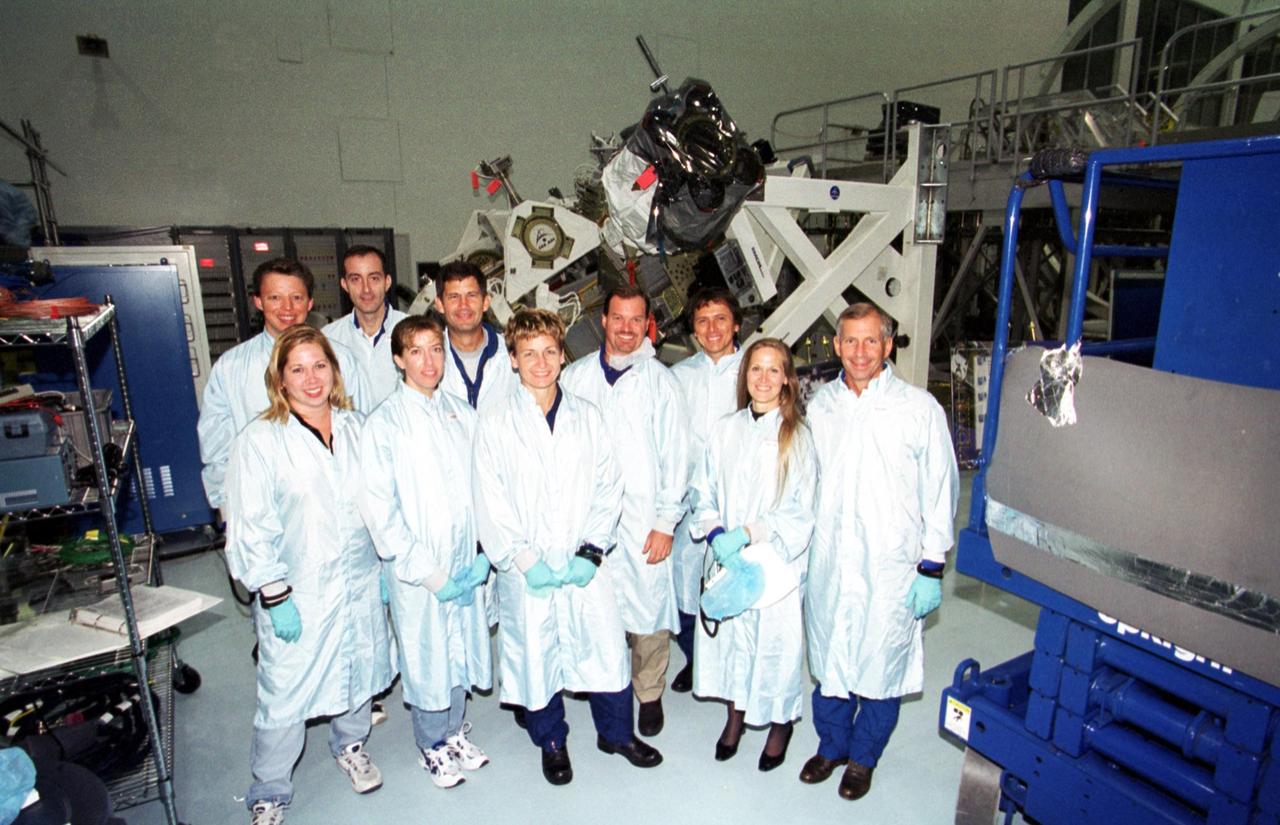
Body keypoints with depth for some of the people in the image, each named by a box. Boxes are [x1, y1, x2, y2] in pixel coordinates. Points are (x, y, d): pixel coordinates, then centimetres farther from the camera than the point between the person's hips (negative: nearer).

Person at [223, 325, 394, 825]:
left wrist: (386, 564, 8)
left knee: (360, 671, 19)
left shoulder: (353, 427, 1)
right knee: (285, 695, 6)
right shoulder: (259, 441, -12)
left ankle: (349, 745, 48)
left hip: (360, 582, 4)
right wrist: (274, 596, -12)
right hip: (298, 595, -4)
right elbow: (251, 529, -11)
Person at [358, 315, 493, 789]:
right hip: (415, 571, -4)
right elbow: (380, 510, -12)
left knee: (461, 650, 17)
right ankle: (432, 746, 35)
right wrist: (430, 573, -13)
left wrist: (483, 556, -4)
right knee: (426, 657, 12)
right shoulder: (384, 423, -10)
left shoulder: (462, 415, 2)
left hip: (466, 566, 4)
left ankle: (455, 733, 40)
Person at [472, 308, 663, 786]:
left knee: (607, 648, 10)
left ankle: (616, 733, 36)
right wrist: (524, 561, -11)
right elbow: (490, 504, -5)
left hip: (587, 566, 2)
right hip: (526, 572, -1)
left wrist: (592, 551, -7)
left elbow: (608, 488, 2)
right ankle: (551, 742, 37)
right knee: (536, 657, 11)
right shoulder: (494, 425, -2)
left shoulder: (587, 418, 4)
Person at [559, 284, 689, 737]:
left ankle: (649, 693, 27)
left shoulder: (660, 381, -1)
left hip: (643, 521, -2)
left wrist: (666, 521, -5)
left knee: (649, 606, 4)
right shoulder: (575, 377, 4)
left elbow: (675, 455, -1)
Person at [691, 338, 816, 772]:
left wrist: (746, 533, -17)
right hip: (727, 558, 3)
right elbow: (704, 492, 5)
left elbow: (802, 511, -9)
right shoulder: (723, 430, 2)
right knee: (731, 634, 13)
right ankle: (736, 714, 39)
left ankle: (780, 722, 34)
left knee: (777, 639, 6)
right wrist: (715, 534, -12)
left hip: (778, 560, -3)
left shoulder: (798, 436, -8)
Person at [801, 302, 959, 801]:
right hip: (827, 560, 3)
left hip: (891, 565, -3)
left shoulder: (919, 408, -6)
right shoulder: (820, 405, 5)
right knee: (827, 659, 16)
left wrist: (932, 569, -5)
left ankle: (863, 757, 34)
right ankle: (831, 745, 39)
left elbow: (939, 492, -3)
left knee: (881, 665, 10)